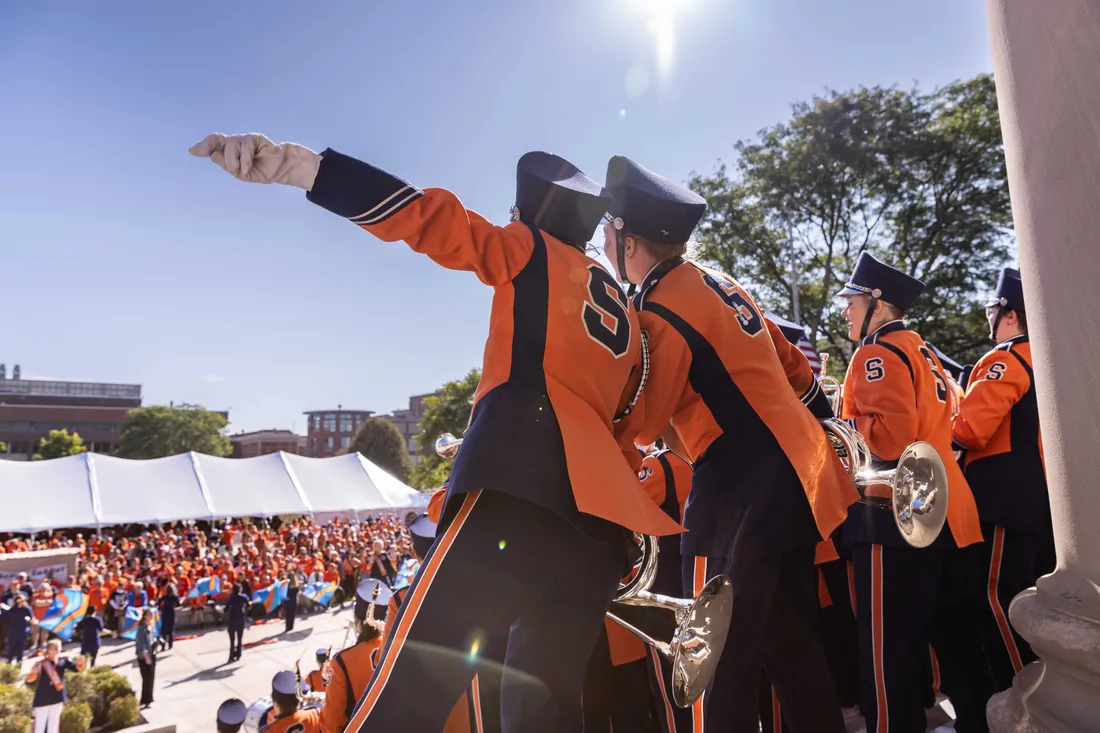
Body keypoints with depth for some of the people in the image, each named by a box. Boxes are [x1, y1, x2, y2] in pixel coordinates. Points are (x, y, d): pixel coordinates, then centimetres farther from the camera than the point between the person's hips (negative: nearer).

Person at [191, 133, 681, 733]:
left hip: (524, 487, -7)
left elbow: (434, 222, -1)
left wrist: (290, 165, -8)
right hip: (601, 513, 8)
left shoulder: (532, 254, 14)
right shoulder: (627, 317, 32)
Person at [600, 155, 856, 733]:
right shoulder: (720, 283, 12)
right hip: (795, 478, 9)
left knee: (722, 665, 0)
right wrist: (823, 432, 29)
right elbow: (794, 368, 19)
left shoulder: (661, 315, -15)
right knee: (792, 647, 18)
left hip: (741, 495, -9)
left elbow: (641, 425, -11)